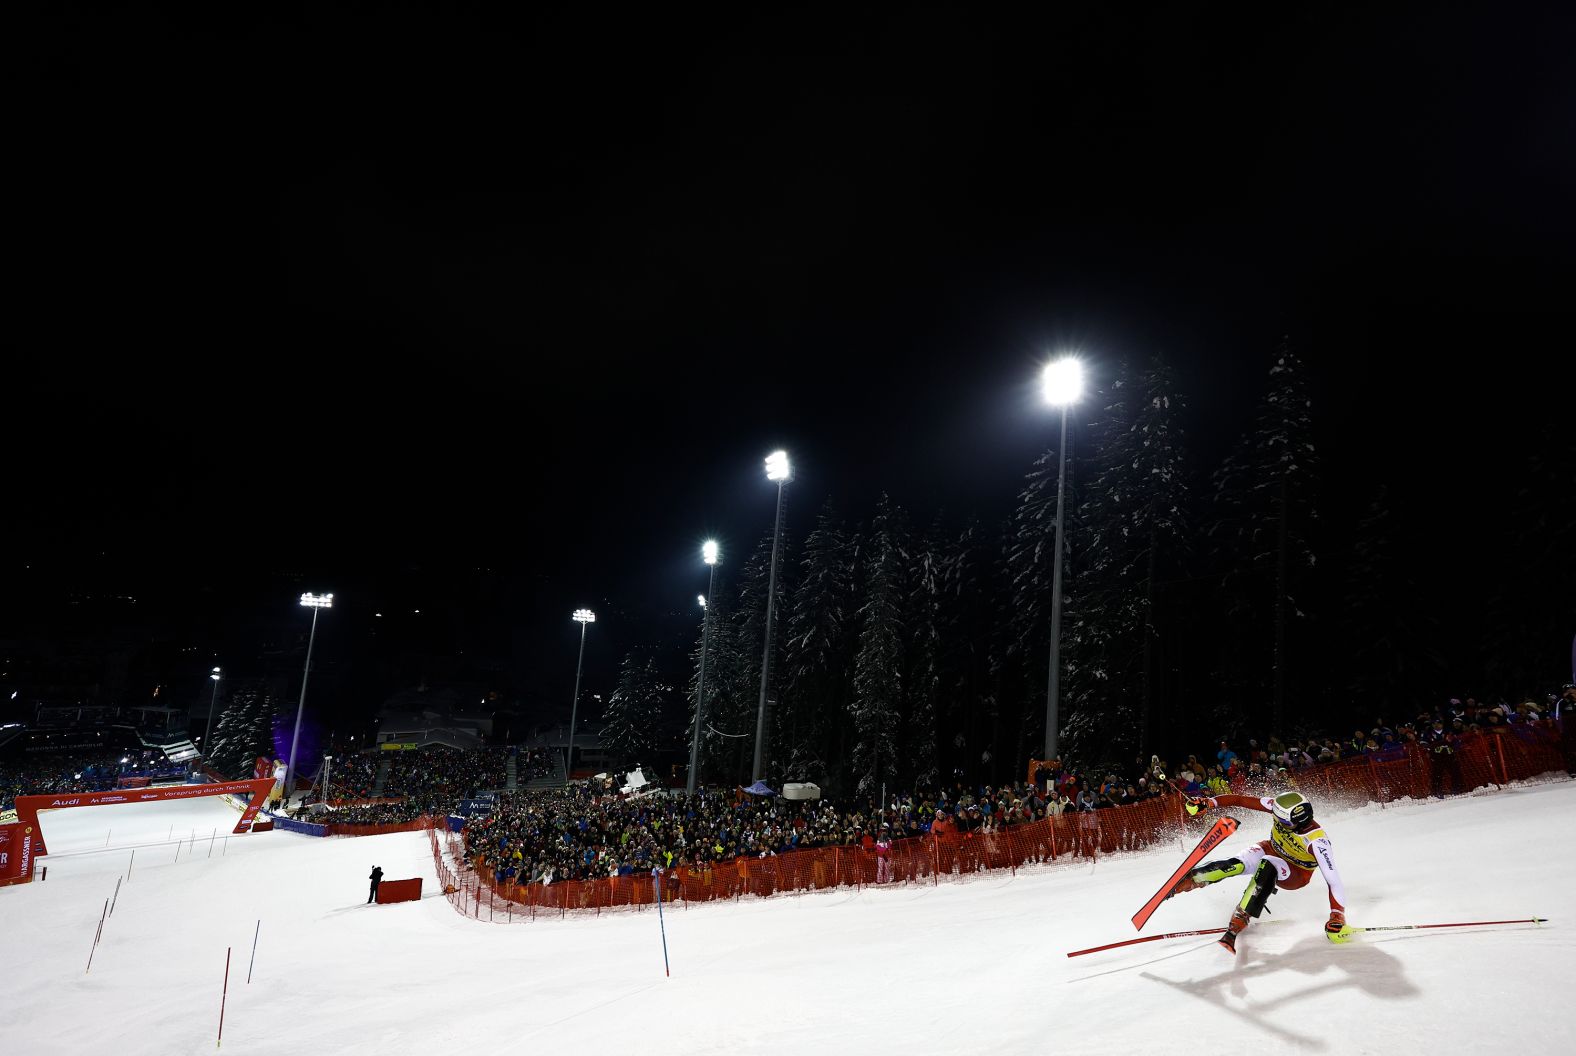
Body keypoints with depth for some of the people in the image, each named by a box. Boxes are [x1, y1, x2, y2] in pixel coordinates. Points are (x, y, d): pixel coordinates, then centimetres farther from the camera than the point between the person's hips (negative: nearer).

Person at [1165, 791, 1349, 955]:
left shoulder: (1316, 840, -35)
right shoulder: (1282, 809, -25)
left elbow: (1333, 880, -36)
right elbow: (1241, 800, -20)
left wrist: (1337, 918, -45)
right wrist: (1209, 802, -29)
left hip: (1296, 875, -4)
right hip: (1271, 851, 4)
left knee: (1267, 866, -39)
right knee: (1236, 865, -31)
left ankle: (1236, 927, -38)